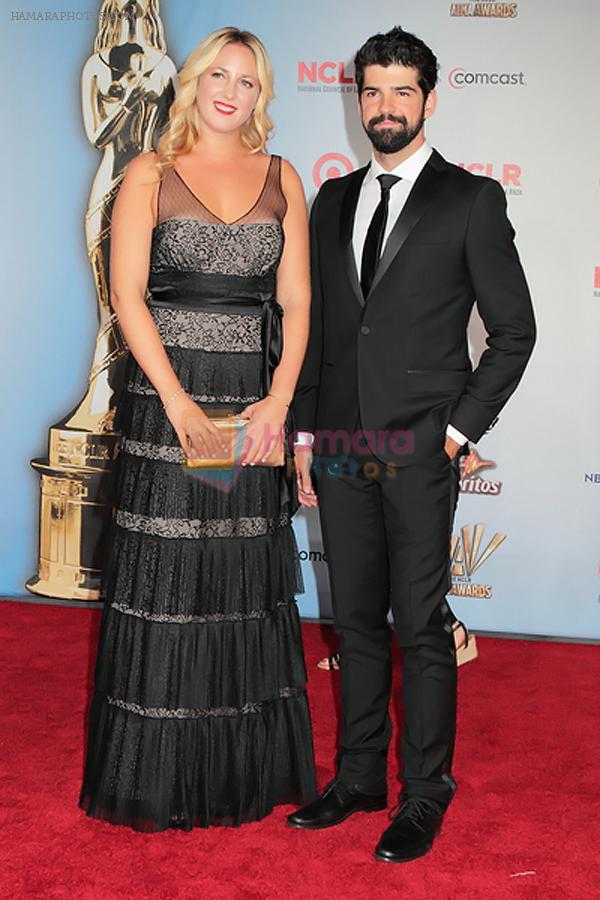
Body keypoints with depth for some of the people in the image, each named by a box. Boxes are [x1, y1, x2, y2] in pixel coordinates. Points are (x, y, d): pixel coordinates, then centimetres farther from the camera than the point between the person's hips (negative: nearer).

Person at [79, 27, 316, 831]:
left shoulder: (283, 180, 11)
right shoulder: (151, 174, 4)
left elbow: (297, 300, 6)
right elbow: (126, 293, -5)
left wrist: (278, 400, -8)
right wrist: (179, 404, -14)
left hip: (257, 398, 3)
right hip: (166, 395, -2)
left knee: (248, 577, 8)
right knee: (165, 576, 1)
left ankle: (248, 770, 21)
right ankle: (159, 778, 15)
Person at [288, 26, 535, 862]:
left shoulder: (471, 200, 0)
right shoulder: (333, 199, 14)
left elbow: (515, 329, 0)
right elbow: (316, 323, 15)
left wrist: (461, 427, -6)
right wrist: (305, 431, 9)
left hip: (418, 448, -5)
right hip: (340, 446, 5)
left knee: (422, 626, 0)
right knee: (356, 620, 12)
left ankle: (424, 795, 14)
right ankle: (359, 778, 26)